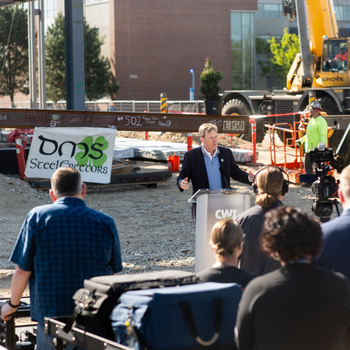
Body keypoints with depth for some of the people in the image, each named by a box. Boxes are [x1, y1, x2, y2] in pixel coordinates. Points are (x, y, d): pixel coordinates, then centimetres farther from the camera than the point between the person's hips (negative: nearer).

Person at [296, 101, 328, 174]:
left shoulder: (321, 121, -13)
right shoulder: (312, 120, 17)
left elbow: (323, 135, -19)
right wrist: (301, 140, 29)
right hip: (309, 149, 10)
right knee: (308, 168, 14)